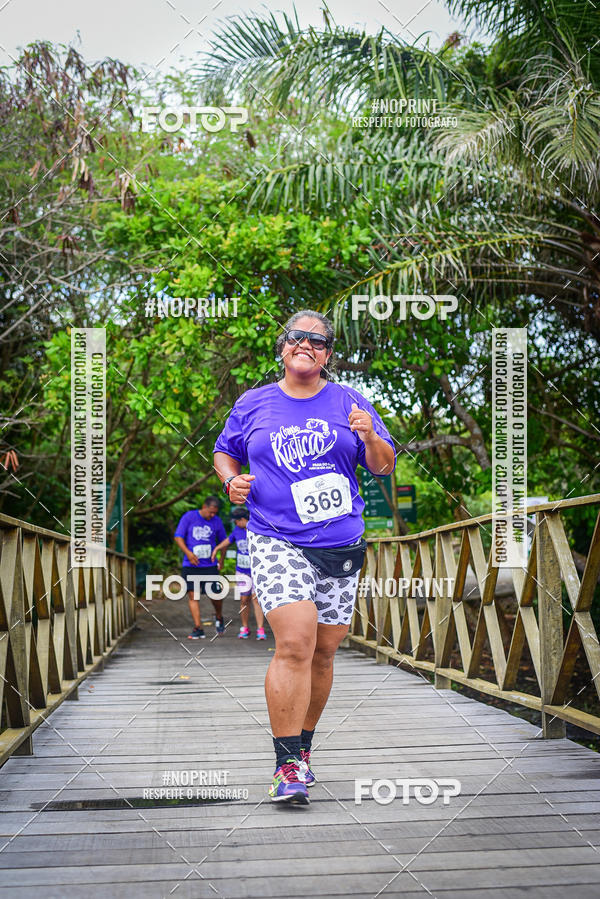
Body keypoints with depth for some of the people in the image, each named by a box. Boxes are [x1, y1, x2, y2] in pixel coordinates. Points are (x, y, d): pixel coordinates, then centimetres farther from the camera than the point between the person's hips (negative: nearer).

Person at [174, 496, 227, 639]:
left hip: (210, 565, 1)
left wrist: (221, 560, 9)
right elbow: (178, 537, -3)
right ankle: (198, 629, -3)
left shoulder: (217, 521, 5)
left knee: (215, 595, -2)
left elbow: (223, 541, 18)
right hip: (190, 566, -1)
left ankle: (219, 618, 29)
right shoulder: (189, 517, -3)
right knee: (193, 595, -6)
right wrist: (188, 552, -17)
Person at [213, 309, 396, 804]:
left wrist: (370, 438, -12)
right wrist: (232, 481, 1)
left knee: (323, 651, 7)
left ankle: (302, 746, 27)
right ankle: (288, 765, -13)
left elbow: (385, 466, 10)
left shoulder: (349, 402, 9)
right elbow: (225, 452, 22)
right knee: (295, 644, -18)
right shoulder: (252, 404, 9)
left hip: (340, 545, 2)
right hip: (275, 541, -2)